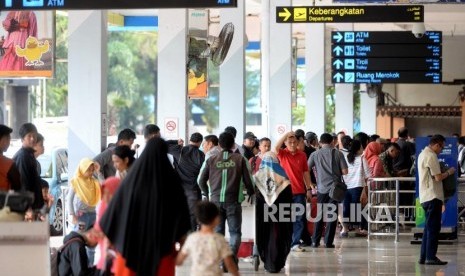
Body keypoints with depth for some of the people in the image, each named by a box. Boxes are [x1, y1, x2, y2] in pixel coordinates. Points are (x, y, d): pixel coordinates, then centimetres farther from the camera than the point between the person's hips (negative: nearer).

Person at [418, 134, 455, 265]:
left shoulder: (422, 154, 17)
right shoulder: (431, 156, -14)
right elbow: (438, 177, -18)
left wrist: (445, 172, 16)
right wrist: (449, 172, -2)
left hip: (425, 197, 10)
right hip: (433, 196, -10)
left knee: (429, 227, 13)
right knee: (433, 227, -6)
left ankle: (424, 257, 13)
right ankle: (431, 257, -7)